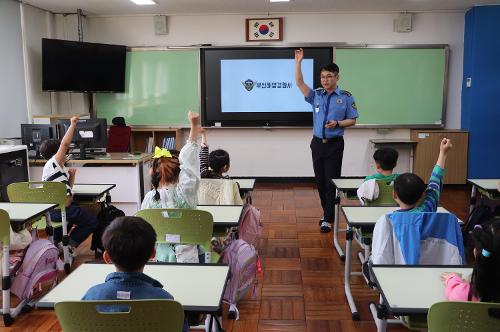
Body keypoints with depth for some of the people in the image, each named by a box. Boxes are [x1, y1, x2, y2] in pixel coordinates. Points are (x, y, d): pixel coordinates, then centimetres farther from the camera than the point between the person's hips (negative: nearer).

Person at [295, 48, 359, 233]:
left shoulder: (346, 97, -3)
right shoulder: (315, 95, 5)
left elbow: (352, 120, 0)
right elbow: (299, 83, -4)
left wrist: (337, 123, -17)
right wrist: (298, 62, -12)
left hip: (335, 144, -4)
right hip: (318, 143, 4)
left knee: (331, 181, -3)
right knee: (320, 181, 10)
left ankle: (328, 219, 4)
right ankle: (328, 213, 25)